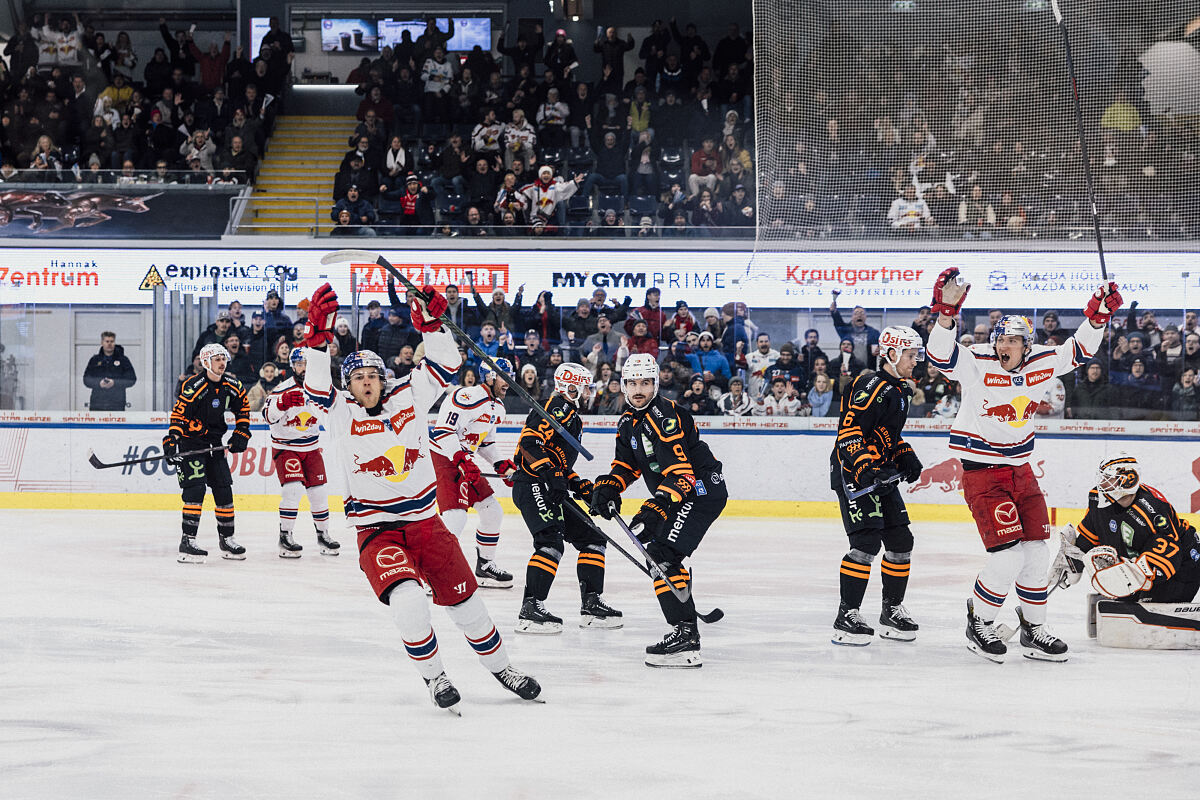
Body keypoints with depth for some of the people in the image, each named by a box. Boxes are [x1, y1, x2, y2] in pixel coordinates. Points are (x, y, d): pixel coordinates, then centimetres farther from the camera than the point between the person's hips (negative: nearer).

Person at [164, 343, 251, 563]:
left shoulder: (232, 387, 1)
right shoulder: (194, 387, -19)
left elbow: (243, 409, 18)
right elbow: (178, 415, -20)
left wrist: (241, 434, 8)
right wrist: (171, 442, -29)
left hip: (215, 445, 7)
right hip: (190, 444, -7)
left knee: (224, 491, 7)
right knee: (195, 489, -17)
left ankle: (227, 539, 19)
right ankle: (187, 542, -17)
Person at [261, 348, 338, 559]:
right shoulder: (284, 389, -19)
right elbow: (268, 415, -31)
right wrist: (282, 403, -47)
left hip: (311, 447, 5)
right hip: (285, 447, -5)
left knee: (318, 492, 7)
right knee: (293, 488, -20)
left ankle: (323, 534, 25)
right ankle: (285, 537, -12)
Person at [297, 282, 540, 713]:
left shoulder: (408, 398, 3)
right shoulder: (341, 415, -4)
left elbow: (444, 364, -1)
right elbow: (315, 387, -19)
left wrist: (430, 323, -16)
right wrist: (318, 335, -29)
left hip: (425, 523, 3)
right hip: (376, 531, -3)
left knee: (464, 600, 8)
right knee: (408, 602, -25)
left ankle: (501, 668, 28)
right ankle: (433, 677, -6)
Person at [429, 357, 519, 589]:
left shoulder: (497, 407, 13)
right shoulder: (467, 397, -20)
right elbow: (442, 432, -25)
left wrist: (500, 464, 10)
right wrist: (462, 460, -32)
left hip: (464, 462, 10)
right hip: (442, 459, -10)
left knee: (493, 512, 12)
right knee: (455, 516, -22)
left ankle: (485, 567, 26)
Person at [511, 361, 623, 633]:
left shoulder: (571, 416, 26)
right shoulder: (558, 408, -8)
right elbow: (530, 442, -20)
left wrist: (581, 486, 16)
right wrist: (551, 473, -25)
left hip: (552, 489, 11)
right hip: (533, 486, -11)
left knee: (593, 540, 12)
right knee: (551, 543, -24)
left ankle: (591, 605, 16)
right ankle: (530, 610, -27)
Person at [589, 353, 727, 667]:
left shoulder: (665, 416, -21)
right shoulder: (629, 421, 10)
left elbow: (680, 473, -28)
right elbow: (626, 464, 21)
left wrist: (654, 509, -36)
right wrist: (607, 488, 1)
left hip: (702, 489, -11)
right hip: (675, 495, 11)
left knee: (661, 555, -21)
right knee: (654, 551, 21)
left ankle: (685, 633, -26)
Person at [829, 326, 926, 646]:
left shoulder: (900, 391, 17)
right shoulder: (872, 386, -16)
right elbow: (849, 430, -23)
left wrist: (906, 457, 13)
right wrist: (866, 469, -30)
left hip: (882, 475, 10)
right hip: (854, 475, -10)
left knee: (901, 541, 9)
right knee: (866, 542, -17)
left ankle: (892, 611, 22)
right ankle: (846, 617, -13)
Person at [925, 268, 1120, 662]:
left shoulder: (1040, 364, 0)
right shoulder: (978, 363, -16)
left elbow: (1078, 351, 12)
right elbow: (942, 354, -32)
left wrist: (1098, 316, -3)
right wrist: (946, 312, -47)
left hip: (1020, 471, 6)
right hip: (982, 474, -6)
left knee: (1036, 552, 8)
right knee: (1007, 554, -14)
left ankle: (1034, 630, 23)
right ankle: (979, 624, 5)